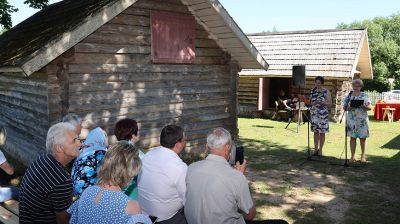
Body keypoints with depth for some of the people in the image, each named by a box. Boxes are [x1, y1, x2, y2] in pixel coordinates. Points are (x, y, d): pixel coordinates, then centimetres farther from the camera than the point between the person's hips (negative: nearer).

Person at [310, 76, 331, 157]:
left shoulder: (326, 92, -2)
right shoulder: (313, 90, 10)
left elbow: (330, 103, -4)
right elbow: (310, 101, 17)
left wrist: (322, 103, -19)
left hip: (323, 114, -3)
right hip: (314, 113, 3)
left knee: (322, 132, 1)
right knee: (315, 131, 6)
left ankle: (320, 150, 9)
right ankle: (315, 149, 13)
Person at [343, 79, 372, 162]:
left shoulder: (364, 95, 4)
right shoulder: (349, 95, 8)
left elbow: (370, 107, 1)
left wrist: (364, 106, -20)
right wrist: (348, 108, -14)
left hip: (362, 119, -1)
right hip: (352, 119, 1)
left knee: (363, 138, 2)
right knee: (352, 137, 1)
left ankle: (363, 156, 12)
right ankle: (353, 156, 7)